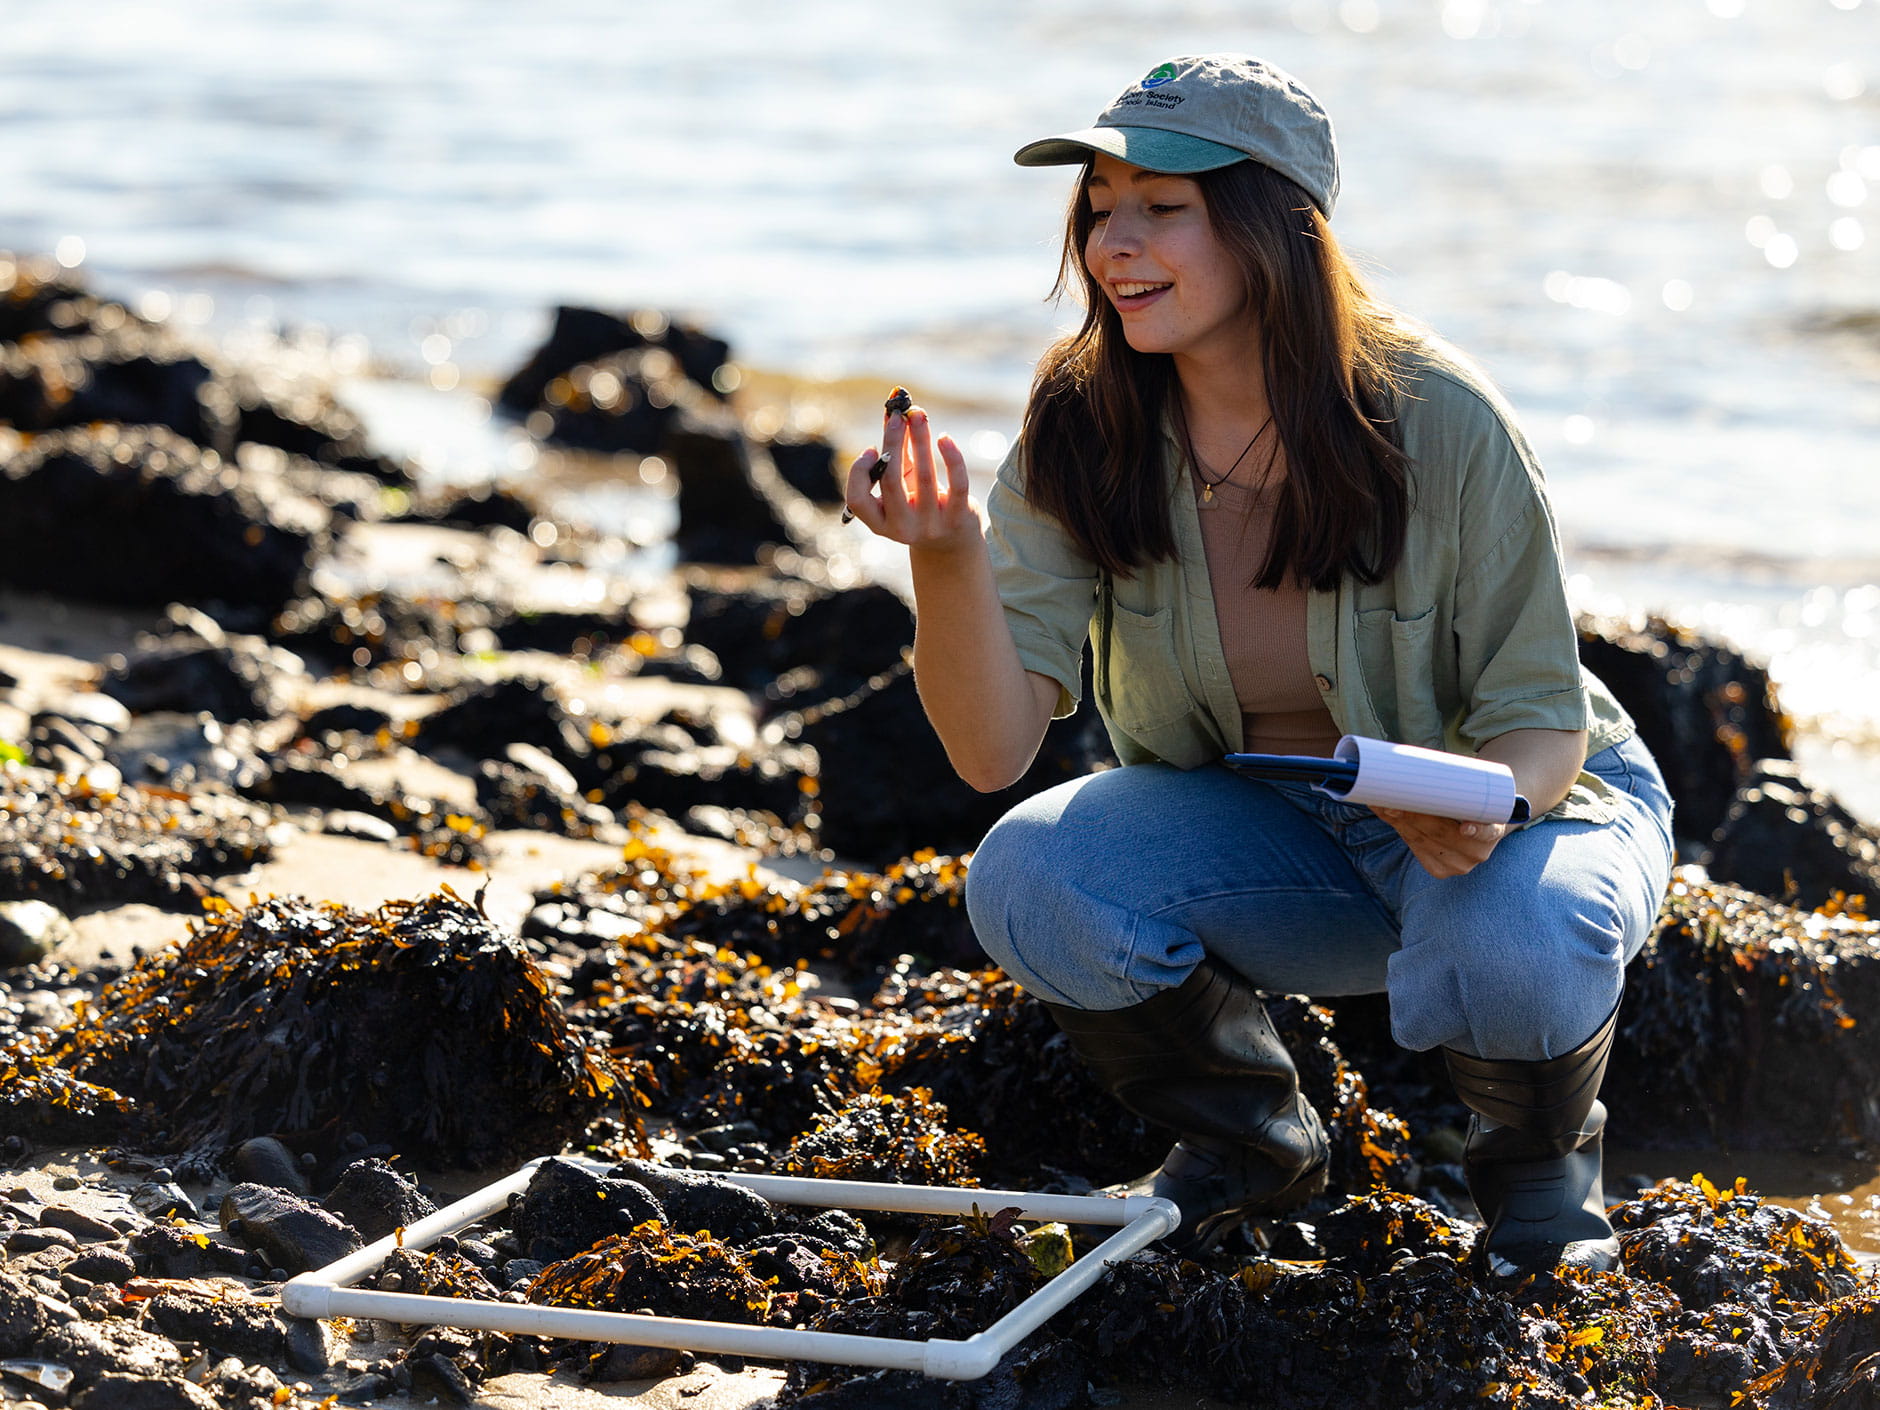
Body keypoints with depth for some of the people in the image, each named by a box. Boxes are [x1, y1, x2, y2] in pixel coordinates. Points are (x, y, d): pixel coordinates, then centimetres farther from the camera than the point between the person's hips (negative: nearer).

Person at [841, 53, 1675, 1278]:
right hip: (1261, 832, 3)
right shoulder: (1083, 435, -17)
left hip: (1513, 803, -3)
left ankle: (1541, 1156, 1)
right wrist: (946, 550, -43)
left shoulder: (1438, 423, -25)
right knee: (1026, 885, -25)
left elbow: (1541, 715, -16)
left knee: (1506, 957, -37)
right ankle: (1249, 1137, 5)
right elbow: (993, 749, -25)